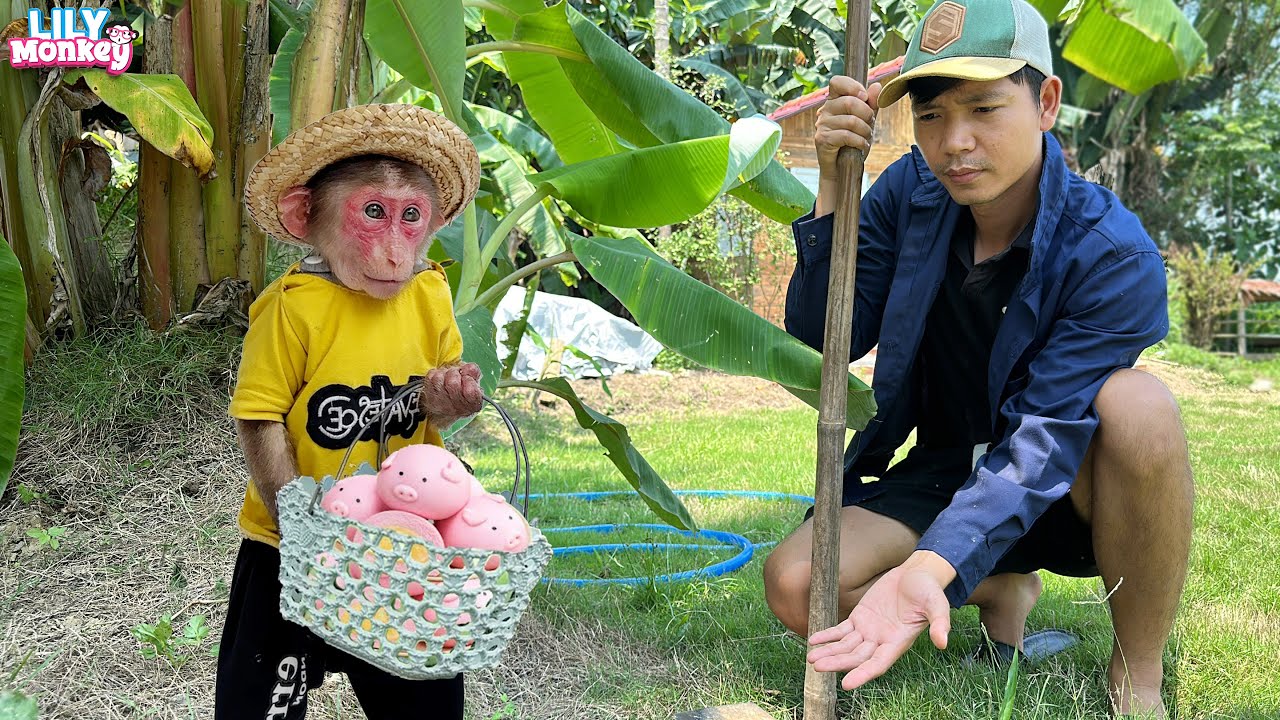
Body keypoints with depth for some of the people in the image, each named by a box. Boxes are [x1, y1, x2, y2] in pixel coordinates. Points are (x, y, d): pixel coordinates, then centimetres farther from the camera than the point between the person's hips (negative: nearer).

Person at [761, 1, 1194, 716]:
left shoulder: (1113, 254, -22)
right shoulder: (911, 193, -9)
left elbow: (1042, 440, -29)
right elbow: (823, 346, -12)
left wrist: (928, 569, -44)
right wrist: (833, 185, -24)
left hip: (1063, 492, -3)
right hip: (945, 478, 4)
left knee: (1138, 403, -36)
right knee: (796, 586, -20)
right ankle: (1003, 590, 9)